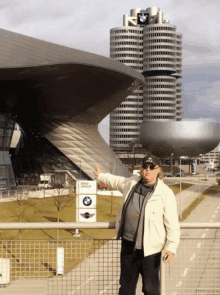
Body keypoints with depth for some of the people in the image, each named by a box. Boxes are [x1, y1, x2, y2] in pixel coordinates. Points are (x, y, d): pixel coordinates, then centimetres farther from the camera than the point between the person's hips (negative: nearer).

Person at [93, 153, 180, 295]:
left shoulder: (165, 193, -12)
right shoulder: (132, 183, 7)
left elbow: (172, 224, -15)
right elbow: (117, 181, 32)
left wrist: (171, 248, -27)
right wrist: (101, 175, 48)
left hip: (149, 248, -6)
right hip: (128, 244, 6)